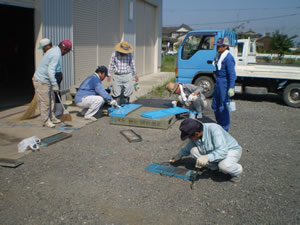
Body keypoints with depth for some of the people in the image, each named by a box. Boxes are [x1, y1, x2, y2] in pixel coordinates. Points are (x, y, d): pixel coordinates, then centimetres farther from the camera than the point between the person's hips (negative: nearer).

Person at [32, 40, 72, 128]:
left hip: (45, 80, 10)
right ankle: (46, 121, 8)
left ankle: (51, 118, 24)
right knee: (44, 101, -1)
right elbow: (50, 71, -28)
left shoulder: (54, 50, 10)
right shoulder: (56, 55, -21)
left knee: (50, 101, 15)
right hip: (41, 81, -10)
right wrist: (54, 84, -27)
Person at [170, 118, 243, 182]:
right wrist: (179, 155, 14)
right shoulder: (195, 137, -12)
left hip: (231, 150, -7)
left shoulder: (214, 129, -35)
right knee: (193, 150, -13)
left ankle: (237, 171, -3)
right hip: (214, 151, 7)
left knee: (224, 165, -39)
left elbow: (222, 151, -43)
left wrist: (207, 157, -55)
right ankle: (214, 167, 4)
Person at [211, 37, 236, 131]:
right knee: (215, 105, 16)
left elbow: (232, 74, -21)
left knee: (223, 108, -2)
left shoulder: (228, 57, -17)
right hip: (218, 83, 10)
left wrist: (231, 88, -25)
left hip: (225, 84, -10)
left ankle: (224, 129, 10)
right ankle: (219, 124, 32)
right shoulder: (219, 55, 12)